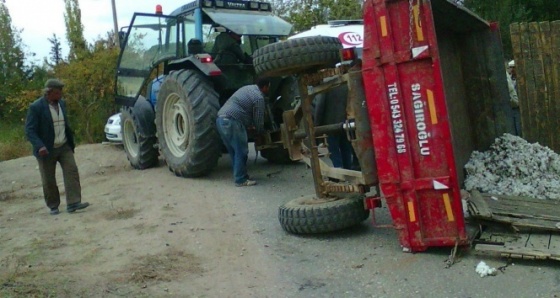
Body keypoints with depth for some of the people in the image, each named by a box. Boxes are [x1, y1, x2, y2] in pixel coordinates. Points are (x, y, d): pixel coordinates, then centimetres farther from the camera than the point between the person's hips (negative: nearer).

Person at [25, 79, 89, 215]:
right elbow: (29, 130, -16)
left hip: (64, 147, 5)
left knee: (72, 172, -9)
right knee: (49, 180, 4)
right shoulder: (36, 107, -13)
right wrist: (39, 146, -29)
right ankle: (53, 206, 20)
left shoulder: (61, 103, 6)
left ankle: (73, 203, -11)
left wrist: (71, 141, 12)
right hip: (46, 150, -5)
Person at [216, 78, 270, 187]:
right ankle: (241, 180, 1)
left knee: (234, 151, 16)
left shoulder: (248, 88, 23)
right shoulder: (259, 98, -5)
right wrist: (260, 131, 18)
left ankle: (239, 176, 24)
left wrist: (251, 124, 32)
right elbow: (258, 119, -2)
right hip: (232, 122, -10)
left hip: (220, 119, 10)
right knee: (241, 152, -2)